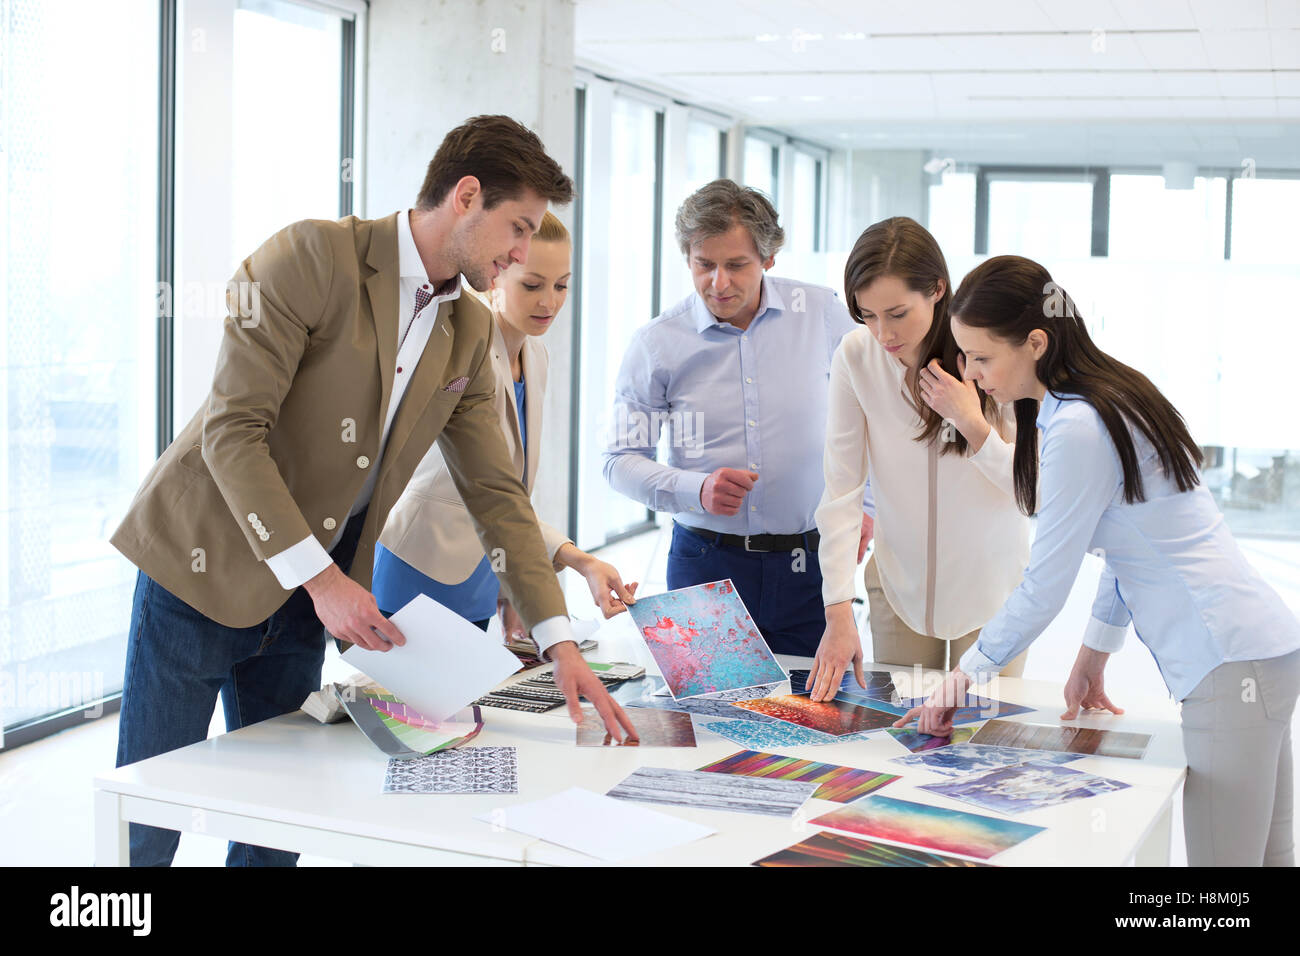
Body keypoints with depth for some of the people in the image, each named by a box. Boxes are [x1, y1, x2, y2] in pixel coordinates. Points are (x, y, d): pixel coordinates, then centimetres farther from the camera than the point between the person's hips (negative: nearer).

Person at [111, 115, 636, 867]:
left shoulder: (469, 333, 4)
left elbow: (497, 491, 4)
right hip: (204, 567, -6)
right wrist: (321, 578, -26)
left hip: (301, 594, 6)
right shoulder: (313, 256, -17)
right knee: (147, 826, 2)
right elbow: (233, 429, -21)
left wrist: (560, 641, -4)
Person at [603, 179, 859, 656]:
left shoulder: (822, 313, 1)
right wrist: (696, 489, -16)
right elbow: (619, 460, 0)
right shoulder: (656, 344, -3)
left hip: (808, 563, 1)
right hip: (706, 560, 0)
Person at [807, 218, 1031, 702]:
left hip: (990, 588, -1)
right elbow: (840, 491, -13)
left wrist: (973, 424, -26)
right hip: (900, 584, 1)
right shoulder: (856, 358, -14)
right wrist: (838, 613, -20)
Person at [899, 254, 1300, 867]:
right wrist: (1092, 659, 24)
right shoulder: (1110, 397, 13)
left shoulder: (1077, 430, -18)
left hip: (1233, 662, -11)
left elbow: (1044, 587, -13)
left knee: (1222, 856, -6)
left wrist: (965, 676, -1)